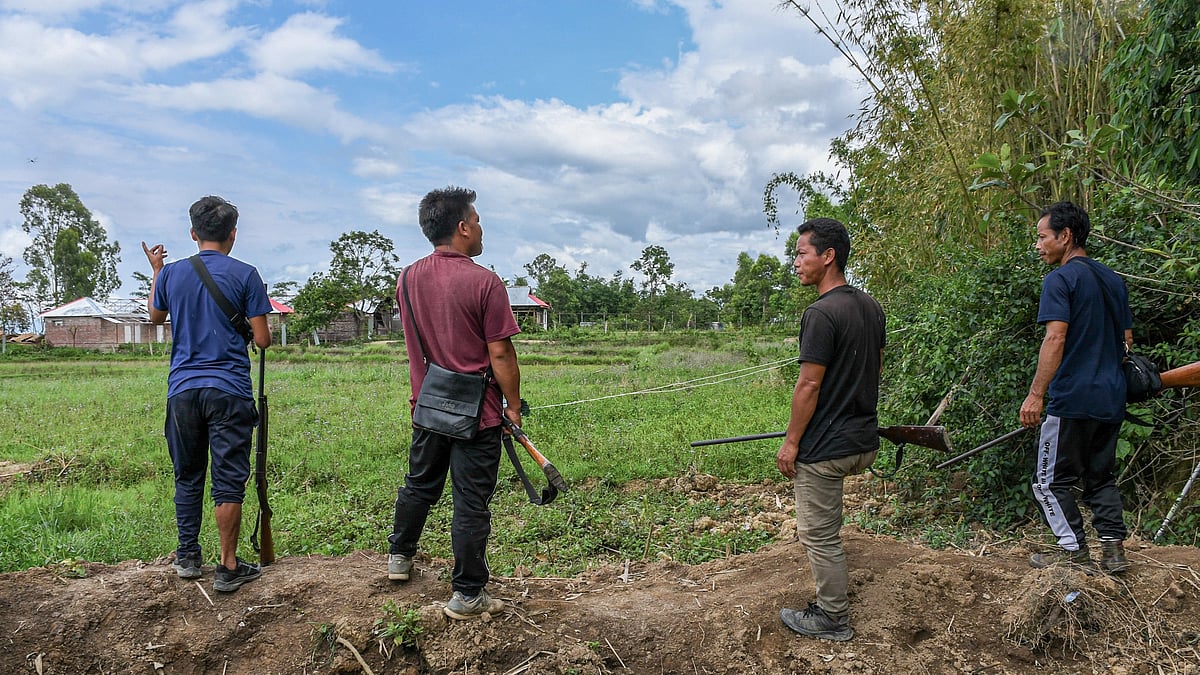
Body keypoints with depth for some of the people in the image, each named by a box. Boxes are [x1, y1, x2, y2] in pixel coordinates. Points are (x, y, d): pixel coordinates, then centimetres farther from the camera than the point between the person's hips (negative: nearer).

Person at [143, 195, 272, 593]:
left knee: (188, 477, 17)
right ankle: (228, 568, 6)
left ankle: (187, 558, 27)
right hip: (229, 391, -4)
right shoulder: (244, 275, -7)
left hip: (183, 390, 4)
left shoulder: (171, 273, 4)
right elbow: (262, 341, -7)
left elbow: (155, 317, 24)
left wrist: (155, 271, 36)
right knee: (228, 480, 1)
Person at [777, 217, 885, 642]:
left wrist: (791, 442, -12)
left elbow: (808, 386, -20)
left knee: (819, 535, 5)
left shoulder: (821, 314, -20)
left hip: (826, 448, -10)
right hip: (865, 442, 10)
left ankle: (833, 620, 18)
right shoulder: (871, 307, 7)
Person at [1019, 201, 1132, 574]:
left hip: (1073, 400, -8)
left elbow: (1056, 338, -21)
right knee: (1101, 476, 17)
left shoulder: (1060, 279, -11)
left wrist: (1036, 394, -21)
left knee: (1050, 480, 3)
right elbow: (1126, 339, 19)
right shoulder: (1113, 279, 14)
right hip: (1112, 399, 8)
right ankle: (1113, 549, 15)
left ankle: (1074, 550, 4)